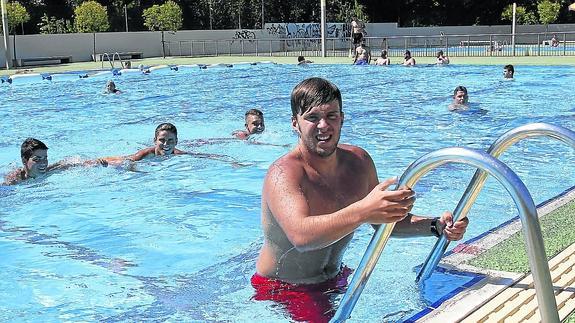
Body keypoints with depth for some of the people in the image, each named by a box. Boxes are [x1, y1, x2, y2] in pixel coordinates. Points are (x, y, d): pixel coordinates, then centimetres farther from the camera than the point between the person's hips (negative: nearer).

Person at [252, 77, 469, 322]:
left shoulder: (359, 161, -3)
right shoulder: (283, 174, -26)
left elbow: (384, 221, 8)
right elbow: (301, 235, -44)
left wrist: (436, 227, -8)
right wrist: (362, 212, -58)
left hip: (335, 280, 7)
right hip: (282, 292, -7)